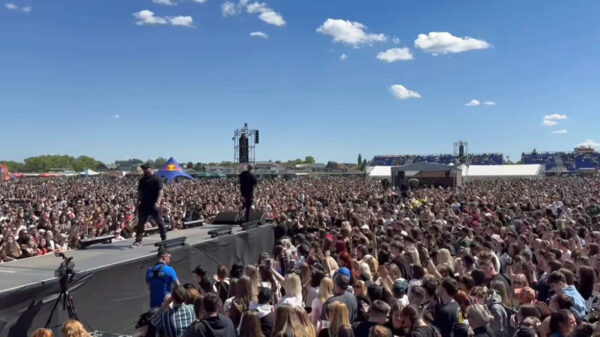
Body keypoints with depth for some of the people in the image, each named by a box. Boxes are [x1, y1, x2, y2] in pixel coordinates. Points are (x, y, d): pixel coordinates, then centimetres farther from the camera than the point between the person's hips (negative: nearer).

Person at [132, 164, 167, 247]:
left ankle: (164, 238, 18)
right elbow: (139, 192, 16)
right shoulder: (142, 180, 11)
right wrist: (138, 202, 10)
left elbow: (160, 191, -14)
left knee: (159, 222, 4)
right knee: (140, 222, 3)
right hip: (144, 205, 5)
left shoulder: (157, 179, -6)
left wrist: (158, 202, -24)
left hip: (154, 205, -5)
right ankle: (138, 241, 9)